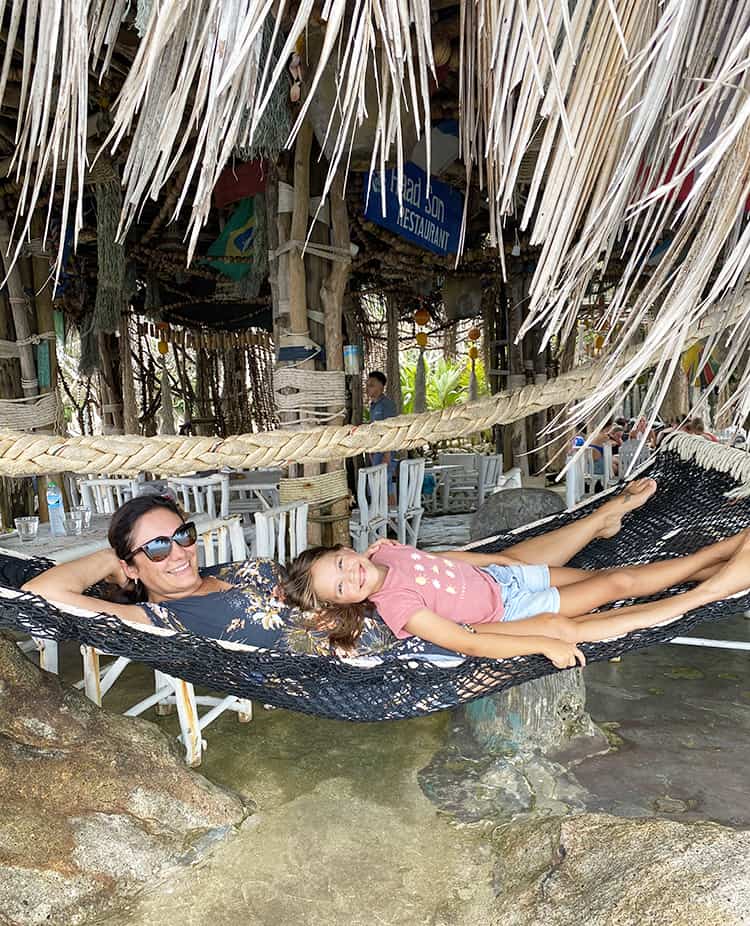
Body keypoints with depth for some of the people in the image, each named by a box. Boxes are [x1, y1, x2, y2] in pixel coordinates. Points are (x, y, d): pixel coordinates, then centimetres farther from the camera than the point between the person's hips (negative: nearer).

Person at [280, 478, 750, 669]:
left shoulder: (384, 552, -9)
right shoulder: (397, 607, -30)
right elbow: (468, 644, -32)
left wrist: (495, 559, 0)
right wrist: (545, 644, -33)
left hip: (497, 571, 6)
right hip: (509, 609, -6)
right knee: (618, 583, 1)